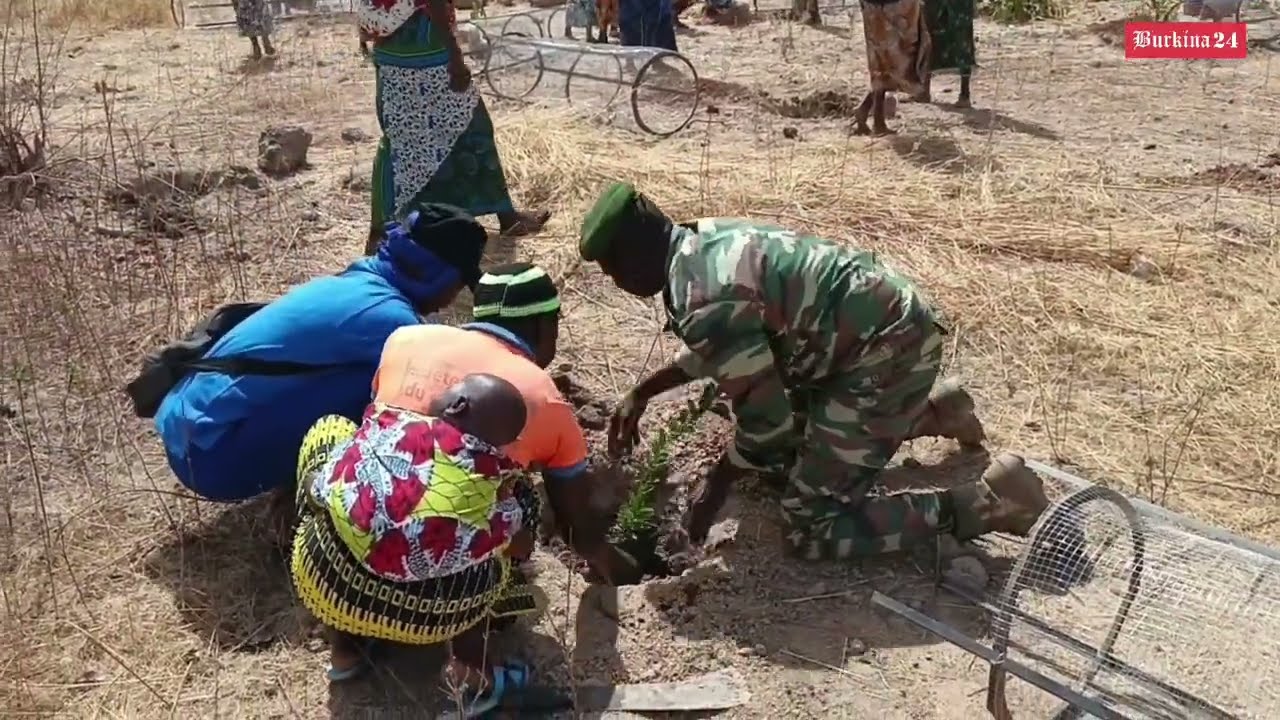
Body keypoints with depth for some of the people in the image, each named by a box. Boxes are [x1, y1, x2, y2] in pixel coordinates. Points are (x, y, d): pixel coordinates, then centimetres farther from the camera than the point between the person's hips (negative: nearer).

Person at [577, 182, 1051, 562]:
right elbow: (718, 352, 22)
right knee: (790, 444, 27)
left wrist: (714, 489, -3)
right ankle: (930, 412, 29)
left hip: (886, 352, -10)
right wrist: (642, 393, 20)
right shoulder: (704, 244, 6)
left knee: (812, 530, -6)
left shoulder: (702, 299, -24)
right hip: (883, 324, 10)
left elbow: (766, 420, -18)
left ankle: (985, 501, -5)